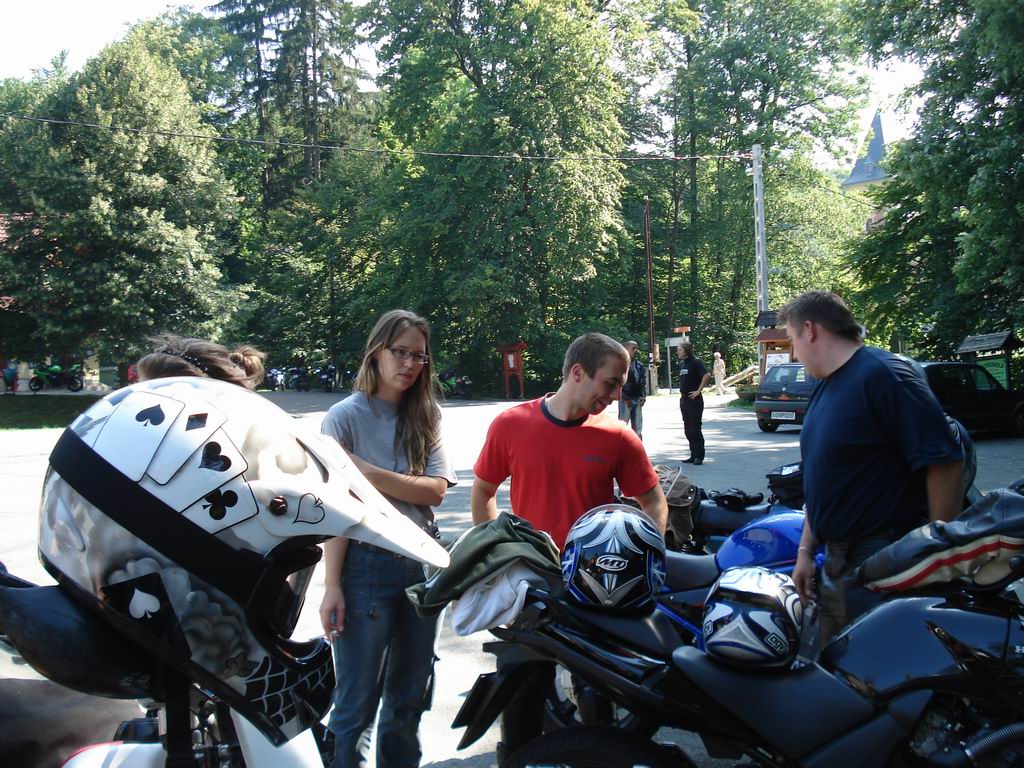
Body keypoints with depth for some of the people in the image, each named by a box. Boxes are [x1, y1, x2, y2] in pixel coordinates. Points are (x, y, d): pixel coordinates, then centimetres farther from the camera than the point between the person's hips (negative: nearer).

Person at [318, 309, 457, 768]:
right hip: (367, 562, -5)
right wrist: (332, 586, -15)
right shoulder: (346, 415, -7)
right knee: (358, 700, 2)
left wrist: (371, 474, -18)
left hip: (422, 560, 5)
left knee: (411, 695, 16)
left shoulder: (425, 416, 6)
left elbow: (436, 490, -6)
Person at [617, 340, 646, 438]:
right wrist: (625, 398, -15)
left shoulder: (640, 365, 13)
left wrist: (643, 397, 2)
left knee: (638, 429, 12)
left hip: (638, 400, 7)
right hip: (625, 400, -7)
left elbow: (643, 382, 16)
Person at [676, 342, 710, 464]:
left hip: (694, 399, -9)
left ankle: (699, 456, 0)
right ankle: (693, 455, 17)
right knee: (688, 430, 10)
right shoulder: (681, 363, 14)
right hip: (684, 399, 9)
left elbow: (707, 375, -24)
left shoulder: (695, 362, -11)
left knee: (695, 429, -6)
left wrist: (699, 390, -21)